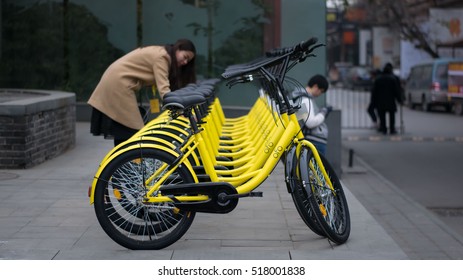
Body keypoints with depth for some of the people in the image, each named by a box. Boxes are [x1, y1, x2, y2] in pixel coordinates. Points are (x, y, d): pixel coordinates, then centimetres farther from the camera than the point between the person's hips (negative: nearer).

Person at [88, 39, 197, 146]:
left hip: (116, 80, 10)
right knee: (129, 129, -9)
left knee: (120, 130, 14)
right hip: (118, 83, -10)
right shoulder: (161, 56, -17)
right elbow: (163, 89, -27)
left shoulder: (162, 54, 13)